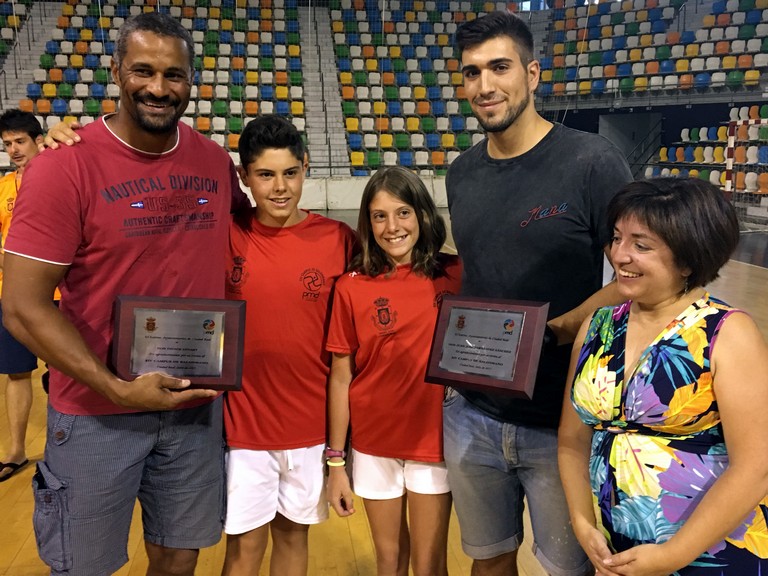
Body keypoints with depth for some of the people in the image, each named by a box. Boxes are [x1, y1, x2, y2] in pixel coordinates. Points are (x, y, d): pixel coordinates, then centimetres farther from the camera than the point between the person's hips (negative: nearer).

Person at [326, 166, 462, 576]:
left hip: (435, 442, 0)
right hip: (373, 444, 1)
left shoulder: (455, 276, -7)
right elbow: (341, 378, -3)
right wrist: (335, 461, 0)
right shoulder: (352, 287, -7)